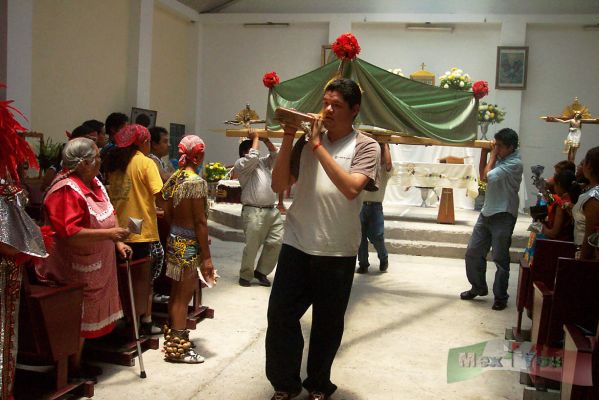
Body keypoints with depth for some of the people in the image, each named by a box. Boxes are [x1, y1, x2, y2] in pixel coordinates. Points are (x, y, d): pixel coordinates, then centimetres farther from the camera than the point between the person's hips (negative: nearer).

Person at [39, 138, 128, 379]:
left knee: (94, 312, 18)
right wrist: (108, 233, -29)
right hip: (80, 267, -9)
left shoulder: (94, 183, 6)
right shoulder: (67, 191, -24)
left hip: (99, 263, 9)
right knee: (80, 316, 5)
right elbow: (69, 232, -31)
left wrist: (117, 242, 7)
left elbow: (105, 216, 17)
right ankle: (75, 366, 22)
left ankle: (85, 355, 33)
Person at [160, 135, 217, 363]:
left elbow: (168, 214, 10)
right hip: (190, 245, -8)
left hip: (174, 240, 8)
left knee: (176, 293, 18)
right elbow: (200, 221, -18)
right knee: (184, 297, 1)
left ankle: (173, 338, 32)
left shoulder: (173, 178, 6)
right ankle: (178, 349, 11)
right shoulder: (196, 182, -18)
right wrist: (206, 256, -14)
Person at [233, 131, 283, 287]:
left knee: (276, 242, 2)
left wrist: (265, 140, 10)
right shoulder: (241, 164, 1)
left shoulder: (263, 162, 23)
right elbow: (253, 157, -15)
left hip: (272, 211, 7)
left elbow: (275, 154, 22)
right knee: (251, 247, -2)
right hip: (254, 212, -7)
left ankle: (261, 271, 17)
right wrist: (255, 138, -2)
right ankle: (245, 275, 16)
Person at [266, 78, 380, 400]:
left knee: (327, 324, 11)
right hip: (296, 245, 3)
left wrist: (318, 145, -17)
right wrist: (288, 139, -7)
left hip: (337, 252, -2)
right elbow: (279, 185, 2)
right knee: (280, 316, 3)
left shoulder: (365, 146, -3)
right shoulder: (307, 141, 7)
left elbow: (351, 188, -21)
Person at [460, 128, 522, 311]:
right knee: (473, 253, 12)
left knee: (500, 258, 1)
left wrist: (493, 155, -9)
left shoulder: (514, 163, -16)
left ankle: (500, 296, 14)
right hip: (487, 212, 8)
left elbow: (487, 176, -21)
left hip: (503, 216, -8)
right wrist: (484, 152, 6)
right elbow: (483, 176, 16)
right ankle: (478, 287, 28)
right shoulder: (500, 158, 9)